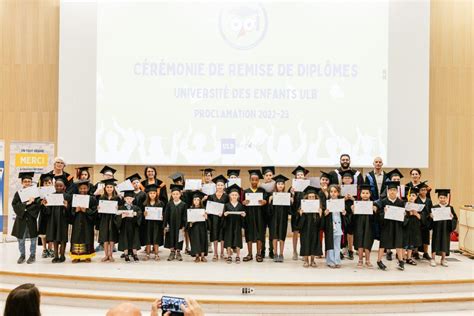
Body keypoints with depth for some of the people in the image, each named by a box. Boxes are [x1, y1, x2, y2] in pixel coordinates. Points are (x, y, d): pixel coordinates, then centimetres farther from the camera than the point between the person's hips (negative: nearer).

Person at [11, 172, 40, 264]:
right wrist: (26, 203, -19)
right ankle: (22, 255, 22)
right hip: (21, 219, 1)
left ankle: (32, 255, 19)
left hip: (32, 219, -1)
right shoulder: (18, 193, 3)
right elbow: (15, 205, -8)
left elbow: (38, 205, -8)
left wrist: (26, 208, -16)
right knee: (20, 238, 7)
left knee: (33, 238, 7)